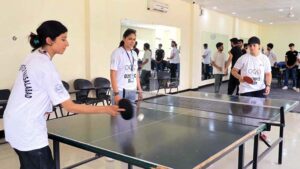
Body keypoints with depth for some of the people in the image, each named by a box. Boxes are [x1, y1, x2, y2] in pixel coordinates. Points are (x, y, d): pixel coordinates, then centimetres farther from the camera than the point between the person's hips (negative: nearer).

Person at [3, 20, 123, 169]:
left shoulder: (33, 57, 4)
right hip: (27, 130, -9)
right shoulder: (46, 67, -22)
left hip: (15, 124, 9)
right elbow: (70, 107, -23)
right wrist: (105, 110, -22)